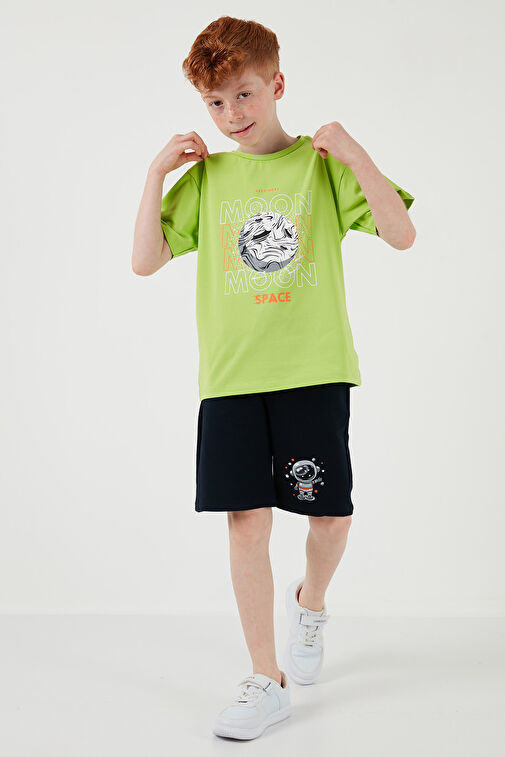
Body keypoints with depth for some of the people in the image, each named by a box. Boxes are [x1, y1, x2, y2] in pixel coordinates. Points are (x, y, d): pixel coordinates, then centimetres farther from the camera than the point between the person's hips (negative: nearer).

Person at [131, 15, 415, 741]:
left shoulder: (323, 164, 3)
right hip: (232, 377, 2)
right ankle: (266, 680, 12)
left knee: (330, 512, 4)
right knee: (247, 521, -1)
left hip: (315, 370, -1)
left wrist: (354, 155, -12)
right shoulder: (205, 178, 10)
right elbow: (145, 261, 5)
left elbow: (402, 235, -5)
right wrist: (157, 173, 0)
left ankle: (309, 603, 39)